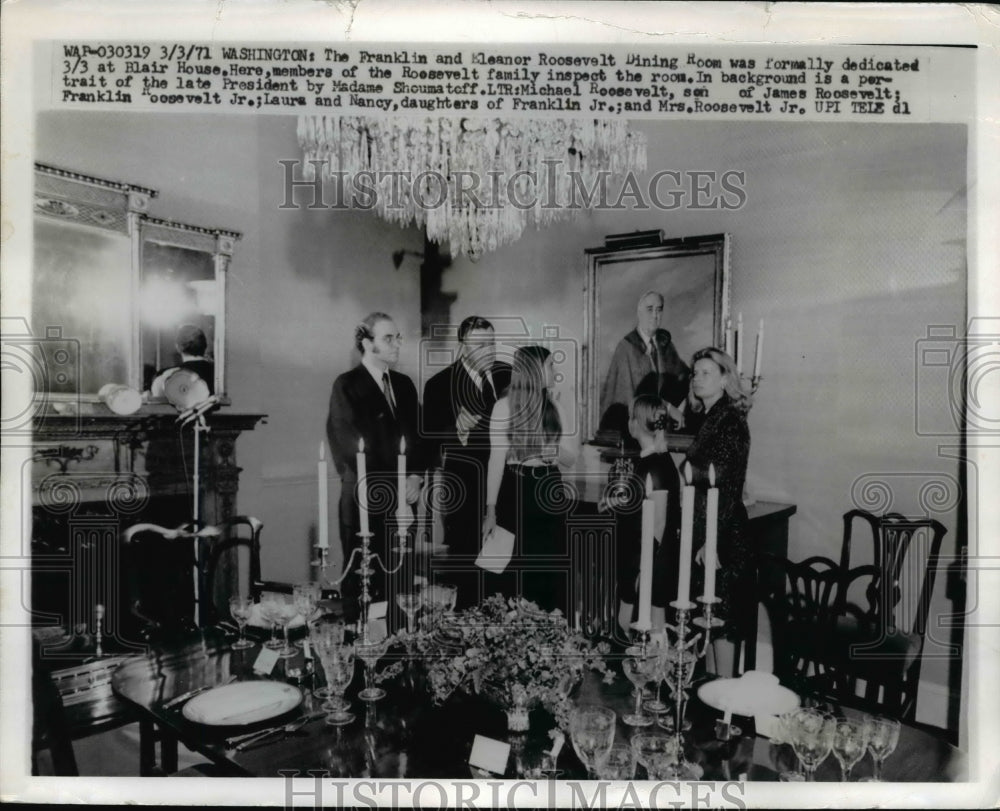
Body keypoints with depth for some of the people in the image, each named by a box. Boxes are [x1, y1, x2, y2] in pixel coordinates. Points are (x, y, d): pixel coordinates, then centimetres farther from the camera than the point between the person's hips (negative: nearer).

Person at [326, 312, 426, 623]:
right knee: (361, 580, 2)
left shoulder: (404, 384, 15)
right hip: (365, 497, -5)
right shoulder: (346, 385, -3)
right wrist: (386, 485, -12)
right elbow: (349, 443, -9)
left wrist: (415, 476, -2)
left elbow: (417, 434, 15)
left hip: (402, 496, 5)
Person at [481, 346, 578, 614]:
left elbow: (571, 457, 12)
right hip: (516, 492, -4)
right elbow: (496, 459, -7)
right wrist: (491, 509, -12)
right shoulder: (505, 406, -6)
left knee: (550, 571, 7)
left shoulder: (556, 405, 8)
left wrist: (557, 452, -12)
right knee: (513, 572, -1)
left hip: (549, 492, 5)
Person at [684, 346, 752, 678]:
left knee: (720, 616, 0)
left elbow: (730, 488, -18)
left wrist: (713, 541, -20)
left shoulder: (731, 423, -13)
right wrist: (697, 536, 14)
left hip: (723, 537, -8)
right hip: (703, 532, 8)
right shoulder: (706, 419, 12)